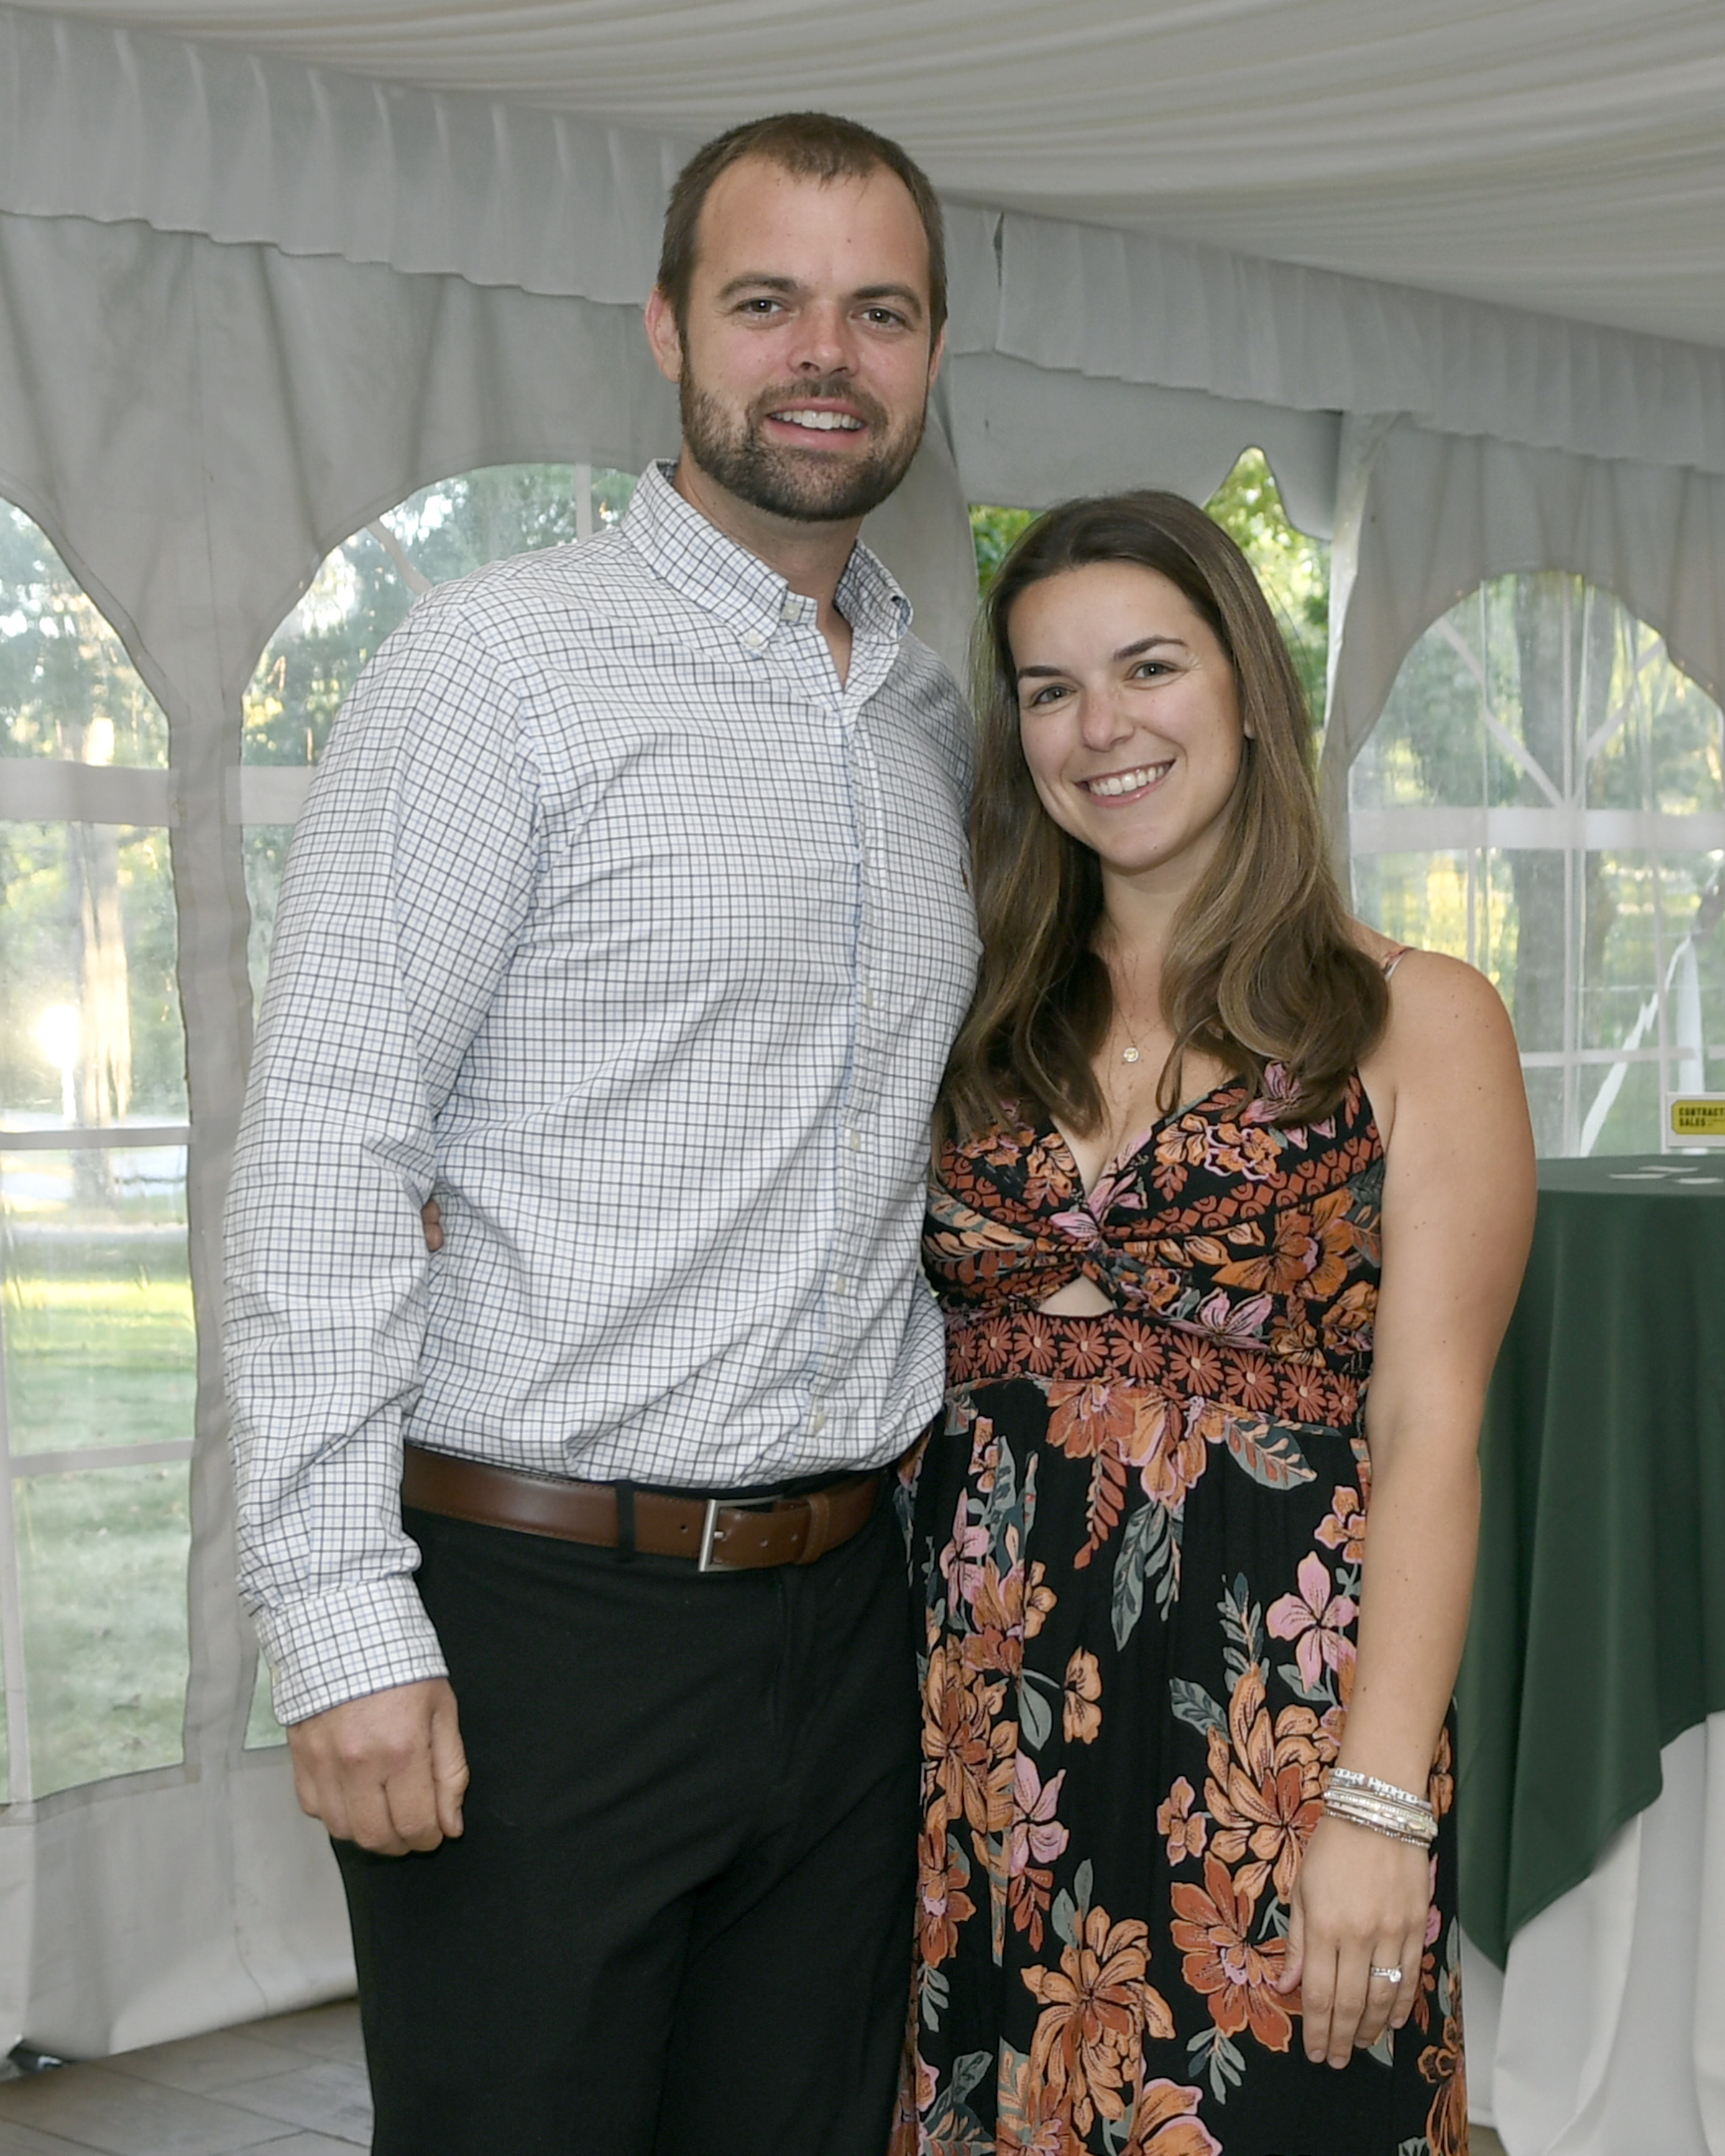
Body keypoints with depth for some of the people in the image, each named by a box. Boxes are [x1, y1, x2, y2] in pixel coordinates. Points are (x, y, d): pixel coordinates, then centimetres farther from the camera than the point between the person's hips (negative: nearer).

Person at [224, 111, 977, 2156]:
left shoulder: (936, 718, 12)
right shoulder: (503, 661, -8)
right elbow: (323, 1145, -14)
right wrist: (340, 1623, -18)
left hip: (841, 1605, 6)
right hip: (540, 1615, -6)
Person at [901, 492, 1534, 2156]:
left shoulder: (1413, 1020, 0)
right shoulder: (981, 1024, 12)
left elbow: (1427, 1428, -8)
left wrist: (1377, 1799, -16)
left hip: (1272, 1703, -3)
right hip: (984, 1700, 4)